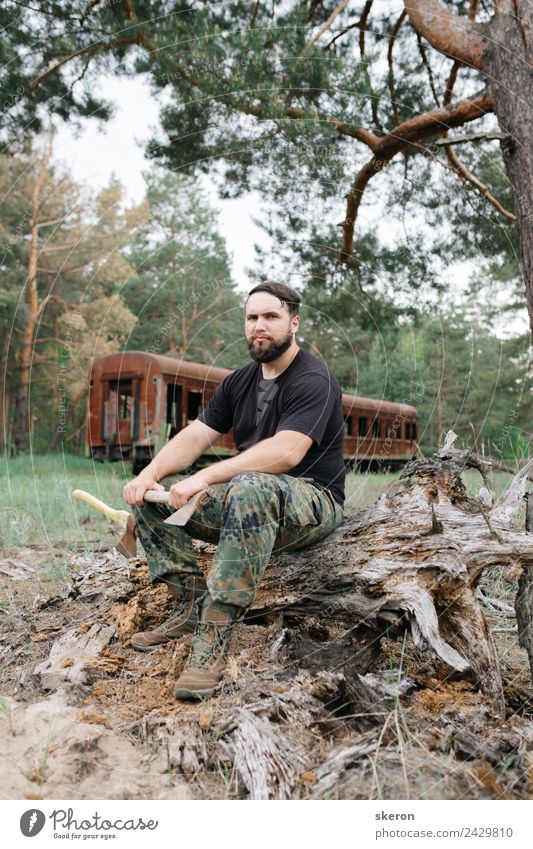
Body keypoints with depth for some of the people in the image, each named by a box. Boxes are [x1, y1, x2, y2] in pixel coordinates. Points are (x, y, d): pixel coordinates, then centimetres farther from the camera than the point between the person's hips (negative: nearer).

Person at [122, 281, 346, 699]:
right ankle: (193, 603, -10)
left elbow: (286, 452, -27)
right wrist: (149, 474, -12)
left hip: (312, 501, -8)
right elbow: (196, 434, 5)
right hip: (246, 501, 8)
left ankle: (215, 635, -36)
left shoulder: (313, 380, -13)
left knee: (251, 488, -41)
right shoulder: (240, 382, 12)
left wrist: (205, 478, -31)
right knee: (150, 494, -3)